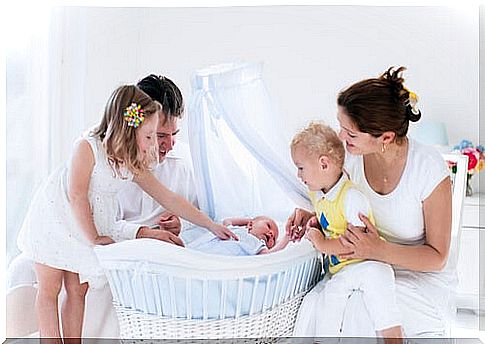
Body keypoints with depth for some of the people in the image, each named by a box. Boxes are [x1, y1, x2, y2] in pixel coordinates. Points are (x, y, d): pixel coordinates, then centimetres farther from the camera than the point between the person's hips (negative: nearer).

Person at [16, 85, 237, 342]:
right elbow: (76, 196, -26)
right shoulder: (87, 147, -26)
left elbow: (168, 198, -5)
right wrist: (94, 238, -19)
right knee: (50, 289, 3)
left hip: (86, 228, 5)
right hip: (55, 219, -5)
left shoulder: (134, 164, -8)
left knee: (78, 290, 8)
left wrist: (211, 225, -6)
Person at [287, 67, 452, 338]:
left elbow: (437, 257, -14)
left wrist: (380, 250, -32)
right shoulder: (353, 155, -9)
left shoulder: (430, 168, -22)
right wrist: (315, 216, -11)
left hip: (419, 275, -3)